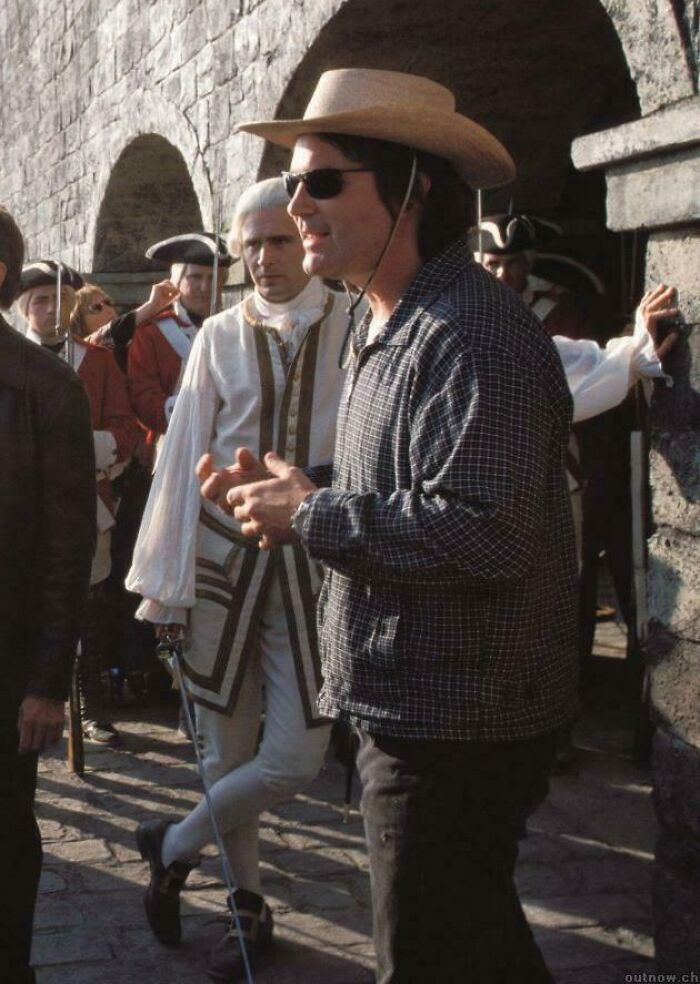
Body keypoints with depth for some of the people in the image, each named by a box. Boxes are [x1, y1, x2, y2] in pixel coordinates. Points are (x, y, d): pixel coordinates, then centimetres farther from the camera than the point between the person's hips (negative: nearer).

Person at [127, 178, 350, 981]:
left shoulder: (355, 327, -2)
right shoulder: (220, 337, 5)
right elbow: (184, 457, 4)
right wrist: (167, 581, 3)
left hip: (314, 557, -2)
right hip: (223, 554, 2)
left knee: (293, 757, -4)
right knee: (227, 746, 9)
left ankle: (175, 844, 23)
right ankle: (248, 907, 30)